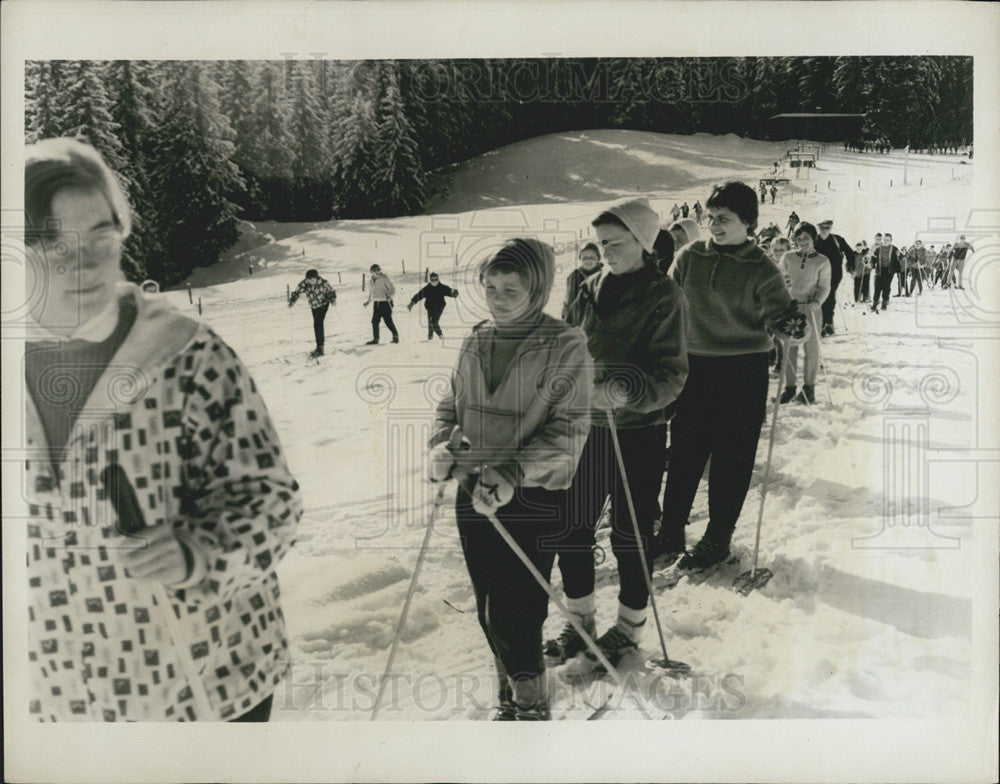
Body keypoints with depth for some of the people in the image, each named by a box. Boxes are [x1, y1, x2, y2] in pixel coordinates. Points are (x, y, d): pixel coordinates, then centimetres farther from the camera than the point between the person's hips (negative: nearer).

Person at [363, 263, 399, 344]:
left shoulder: (384, 278, -4)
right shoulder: (371, 282, 13)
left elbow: (392, 288, -5)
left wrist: (389, 295, -22)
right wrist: (367, 301, 17)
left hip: (385, 302, -5)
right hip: (376, 303, 5)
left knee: (388, 321, -8)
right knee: (375, 321, -1)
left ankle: (395, 335, 9)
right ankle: (375, 339, 6)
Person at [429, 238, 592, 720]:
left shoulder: (566, 347, -10)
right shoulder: (475, 342, 6)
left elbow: (567, 432, -13)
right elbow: (451, 405, 15)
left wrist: (513, 474, -24)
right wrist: (441, 447, -6)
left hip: (534, 499, -5)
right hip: (473, 494, 5)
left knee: (513, 612, -6)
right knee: (488, 610, 14)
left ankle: (532, 704, 19)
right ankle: (510, 698, 35)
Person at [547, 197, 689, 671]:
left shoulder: (663, 297, -10)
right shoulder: (590, 290, 8)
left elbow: (671, 375, -17)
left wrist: (625, 391, -32)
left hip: (638, 432, -5)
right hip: (587, 427, 5)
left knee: (631, 533, 7)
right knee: (570, 527, 8)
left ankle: (630, 626, 27)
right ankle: (580, 619, 28)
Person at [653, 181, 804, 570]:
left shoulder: (761, 270, -7)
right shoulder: (689, 257, 2)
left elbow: (779, 316, -11)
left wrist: (791, 322, -33)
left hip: (744, 371, -3)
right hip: (694, 366, 3)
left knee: (731, 458, 4)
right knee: (684, 453, 8)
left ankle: (718, 538, 19)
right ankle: (670, 532, 22)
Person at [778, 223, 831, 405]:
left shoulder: (822, 261, 2)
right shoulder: (788, 257, 5)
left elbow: (824, 287, 2)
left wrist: (817, 302, -15)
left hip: (811, 308, -1)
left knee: (811, 348, 2)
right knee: (789, 347, 1)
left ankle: (809, 387, 13)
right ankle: (789, 386, 11)